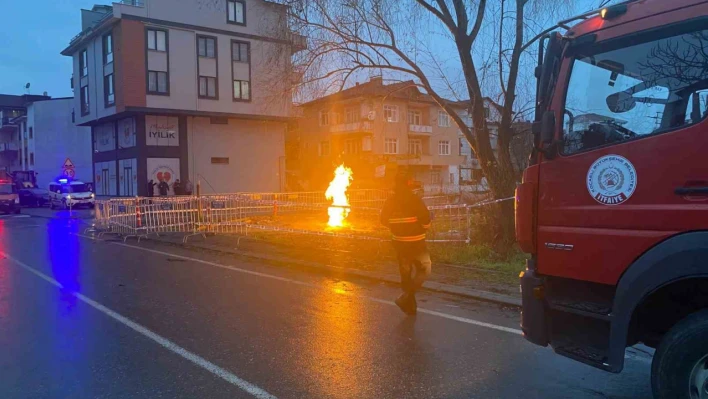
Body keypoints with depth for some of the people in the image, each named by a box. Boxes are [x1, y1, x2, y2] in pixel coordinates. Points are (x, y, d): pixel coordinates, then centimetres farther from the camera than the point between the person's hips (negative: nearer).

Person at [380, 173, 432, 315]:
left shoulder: (390, 201, -1)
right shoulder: (415, 200, -16)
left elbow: (384, 220, 6)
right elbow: (426, 219, -19)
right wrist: (423, 229, 2)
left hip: (399, 242, 5)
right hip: (416, 242, -5)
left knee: (405, 273, 15)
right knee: (424, 269, 9)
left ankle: (410, 305, 22)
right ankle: (405, 297, -6)